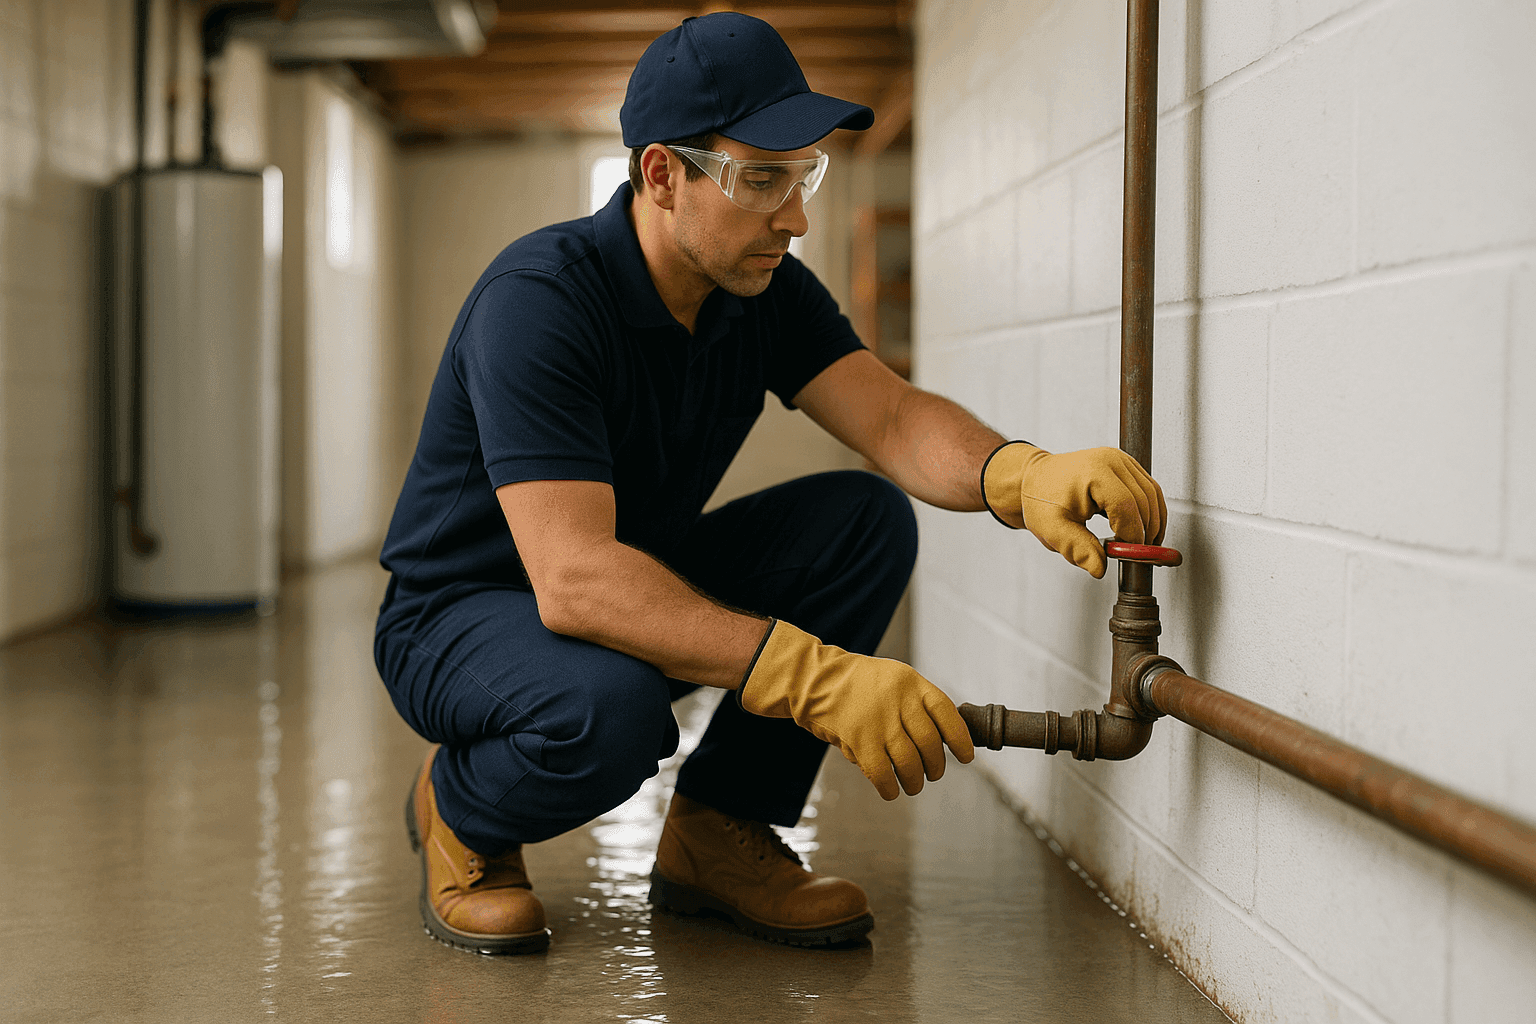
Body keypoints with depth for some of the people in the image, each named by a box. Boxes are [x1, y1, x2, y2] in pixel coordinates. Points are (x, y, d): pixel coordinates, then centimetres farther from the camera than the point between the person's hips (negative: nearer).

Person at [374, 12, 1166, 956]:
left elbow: (894, 418, -17)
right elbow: (573, 578, -39)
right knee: (608, 707, -40)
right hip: (463, 615, -7)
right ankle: (459, 813, -4)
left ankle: (718, 832, -4)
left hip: (642, 590, 7)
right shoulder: (538, 300, -29)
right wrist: (814, 677, -49)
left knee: (867, 522, -13)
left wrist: (1021, 474, -41)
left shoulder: (768, 291, -6)